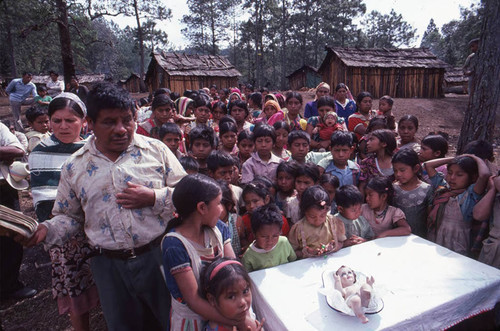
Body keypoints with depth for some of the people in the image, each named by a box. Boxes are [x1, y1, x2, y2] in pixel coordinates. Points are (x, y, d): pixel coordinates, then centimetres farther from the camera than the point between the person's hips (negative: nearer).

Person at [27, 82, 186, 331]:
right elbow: (69, 216, 10)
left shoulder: (155, 150, -5)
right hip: (109, 265, 2)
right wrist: (45, 230, -9)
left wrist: (153, 198, -18)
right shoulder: (74, 166, 2)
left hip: (159, 255, -1)